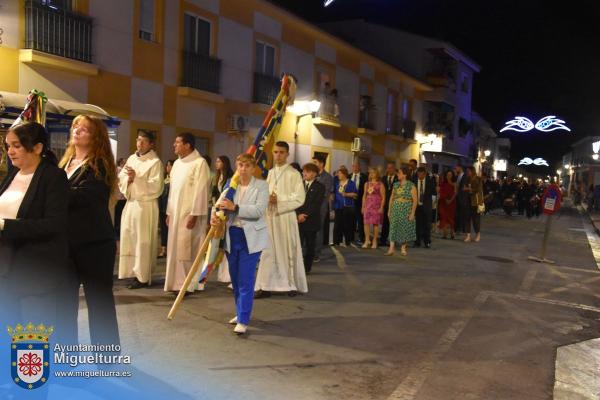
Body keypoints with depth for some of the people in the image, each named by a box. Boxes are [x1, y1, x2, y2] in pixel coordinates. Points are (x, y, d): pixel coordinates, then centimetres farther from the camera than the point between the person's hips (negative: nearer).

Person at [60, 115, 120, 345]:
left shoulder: (99, 166, -8)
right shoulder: (65, 163, 14)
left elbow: (80, 196, -22)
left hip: (94, 244, -7)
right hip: (66, 242, 7)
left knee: (99, 300, 3)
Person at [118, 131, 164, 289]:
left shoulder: (155, 162, -8)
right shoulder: (131, 158, 12)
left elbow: (156, 187, -16)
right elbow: (120, 178, 12)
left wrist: (136, 178, -20)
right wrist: (128, 179, -9)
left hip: (146, 206, -7)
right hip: (130, 204, 7)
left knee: (142, 242, -2)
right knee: (128, 239, 11)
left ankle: (142, 276, 5)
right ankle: (132, 272, 21)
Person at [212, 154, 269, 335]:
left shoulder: (262, 186, -5)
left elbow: (259, 210, -17)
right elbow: (219, 203, 1)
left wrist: (235, 207, -25)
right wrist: (214, 215, -21)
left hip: (251, 238, -5)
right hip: (232, 236, 5)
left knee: (245, 280, -7)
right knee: (235, 278, 14)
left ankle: (243, 320, -1)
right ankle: (241, 312, 31)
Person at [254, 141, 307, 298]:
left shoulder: (293, 174, -5)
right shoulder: (270, 173, 13)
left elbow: (299, 198, -11)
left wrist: (279, 199, -17)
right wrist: (267, 198, -4)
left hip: (286, 216, -5)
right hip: (269, 216, 5)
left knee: (288, 250, 4)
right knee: (268, 251, 3)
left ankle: (293, 285, 16)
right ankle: (266, 286, 7)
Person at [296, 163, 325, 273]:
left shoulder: (319, 187, 1)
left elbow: (316, 204, -8)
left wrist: (305, 215, -15)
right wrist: (299, 214, -11)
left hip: (311, 221, -2)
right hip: (298, 220, 2)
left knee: (309, 245, 5)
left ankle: (307, 267, 14)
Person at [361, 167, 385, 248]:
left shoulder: (380, 184, -1)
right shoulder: (367, 184, 12)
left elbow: (383, 197, -3)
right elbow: (364, 196, 14)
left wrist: (381, 207, -11)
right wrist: (363, 206, 9)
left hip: (376, 206, -4)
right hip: (367, 205, 4)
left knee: (375, 223, 0)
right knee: (366, 222, -6)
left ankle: (374, 241, 8)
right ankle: (367, 241, -1)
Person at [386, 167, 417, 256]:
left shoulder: (411, 186, -7)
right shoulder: (396, 185, 8)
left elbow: (415, 200, -9)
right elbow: (392, 198, 11)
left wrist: (412, 213, -14)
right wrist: (389, 210, 7)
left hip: (406, 210, -4)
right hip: (395, 209, 4)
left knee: (405, 228, 5)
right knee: (393, 227, -5)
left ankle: (403, 248, 18)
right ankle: (391, 248, -7)